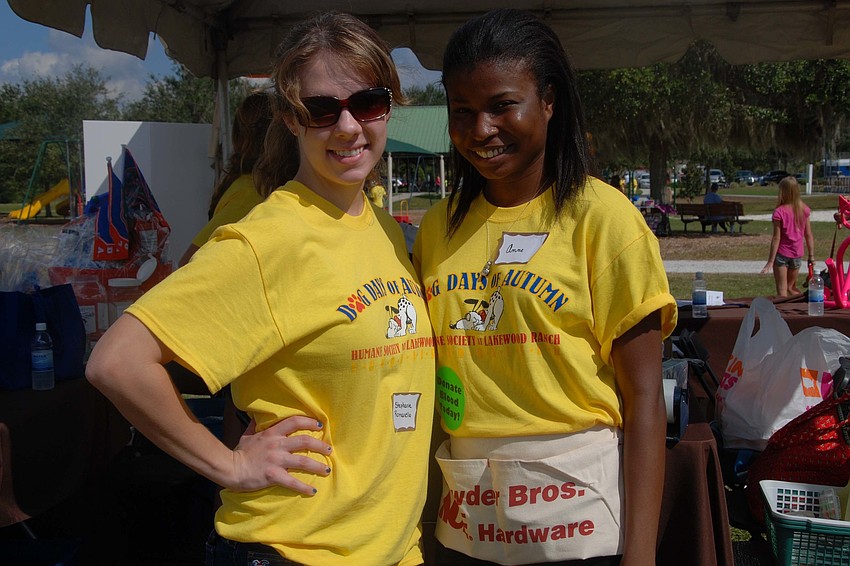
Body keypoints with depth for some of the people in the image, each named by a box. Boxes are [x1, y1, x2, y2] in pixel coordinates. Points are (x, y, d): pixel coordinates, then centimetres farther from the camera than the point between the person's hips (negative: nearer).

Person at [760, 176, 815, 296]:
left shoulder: (779, 212, -16)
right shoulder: (804, 210, -2)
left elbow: (776, 238, -15)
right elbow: (808, 235, 1)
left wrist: (770, 261, -11)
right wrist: (811, 256, 10)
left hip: (782, 254, -4)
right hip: (797, 254, 4)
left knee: (782, 291, 3)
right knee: (791, 287, 22)